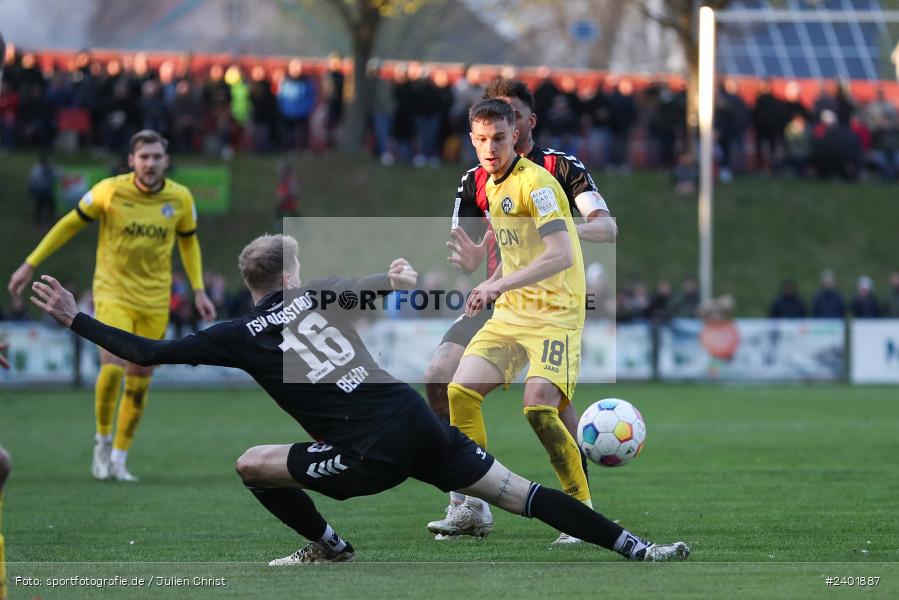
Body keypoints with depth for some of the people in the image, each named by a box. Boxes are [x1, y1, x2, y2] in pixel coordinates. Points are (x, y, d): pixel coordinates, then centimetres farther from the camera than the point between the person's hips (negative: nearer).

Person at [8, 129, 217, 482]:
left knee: (138, 383, 3)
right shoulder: (110, 191, -10)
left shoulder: (180, 198, -2)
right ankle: (103, 438, 2)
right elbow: (70, 225, 1)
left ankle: (119, 459, 18)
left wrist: (198, 290, 8)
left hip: (155, 302, 3)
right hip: (113, 294, -3)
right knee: (112, 366, -22)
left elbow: (188, 241, 16)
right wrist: (30, 264, 1)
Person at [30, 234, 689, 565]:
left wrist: (75, 317, 14)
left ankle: (330, 548, 22)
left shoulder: (241, 335, 6)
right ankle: (636, 548, 1)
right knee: (523, 493, 10)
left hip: (374, 455, -5)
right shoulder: (319, 296, 16)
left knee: (253, 464, 13)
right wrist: (401, 274, 42)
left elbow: (149, 352, 6)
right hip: (418, 421, 5)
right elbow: (397, 279, 20)